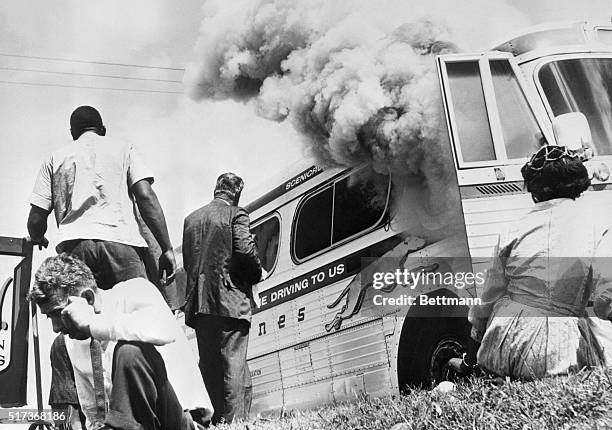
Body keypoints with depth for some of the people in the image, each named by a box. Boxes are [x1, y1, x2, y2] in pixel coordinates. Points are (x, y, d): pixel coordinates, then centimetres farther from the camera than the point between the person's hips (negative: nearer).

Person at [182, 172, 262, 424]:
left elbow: (186, 261, 16)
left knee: (209, 364, 9)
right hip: (230, 301, -5)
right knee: (233, 362, -5)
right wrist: (257, 274, 3)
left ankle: (216, 419, 12)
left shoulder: (191, 219, 16)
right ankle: (234, 419, -8)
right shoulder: (236, 214, -2)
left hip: (199, 302, 5)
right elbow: (245, 250, -12)